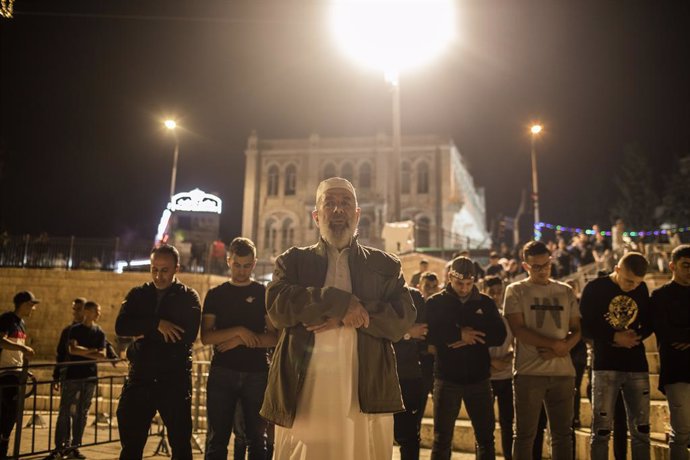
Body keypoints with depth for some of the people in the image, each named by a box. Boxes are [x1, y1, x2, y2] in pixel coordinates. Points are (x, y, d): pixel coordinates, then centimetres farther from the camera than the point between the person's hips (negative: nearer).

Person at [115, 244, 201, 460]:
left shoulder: (188, 297, 1)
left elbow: (188, 334, -16)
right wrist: (157, 324, -20)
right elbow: (121, 326, -8)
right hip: (140, 378, 3)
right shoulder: (138, 295, 9)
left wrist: (145, 333, -11)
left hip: (175, 380, -3)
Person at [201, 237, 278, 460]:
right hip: (222, 373, 1)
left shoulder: (264, 294, 5)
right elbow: (206, 337, -2)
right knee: (217, 438, 4)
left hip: (257, 374, 0)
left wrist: (240, 341, -13)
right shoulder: (215, 295, 7)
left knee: (257, 438, 7)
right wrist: (238, 331, -14)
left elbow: (274, 337, -2)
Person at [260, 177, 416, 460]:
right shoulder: (293, 261, 11)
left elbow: (403, 318, 0)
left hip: (367, 396, 1)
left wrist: (343, 317, -11)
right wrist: (341, 302, -14)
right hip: (304, 395, 0)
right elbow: (278, 307, -6)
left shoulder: (386, 265, 13)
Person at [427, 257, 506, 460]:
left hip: (479, 378, 2)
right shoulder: (436, 302, 0)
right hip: (447, 378, -2)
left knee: (486, 438, 10)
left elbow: (500, 336, -5)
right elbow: (430, 334, -14)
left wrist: (469, 337, -16)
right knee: (442, 439, 4)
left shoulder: (486, 303, 6)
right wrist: (460, 334, -17)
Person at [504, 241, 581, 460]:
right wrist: (555, 344, -12)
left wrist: (563, 348, -10)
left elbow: (577, 330, 11)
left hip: (563, 371, 4)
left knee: (563, 434, 11)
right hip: (529, 372, -3)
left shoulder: (566, 291, 12)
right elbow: (518, 330, -8)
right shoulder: (516, 290, 2)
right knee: (525, 434, 4)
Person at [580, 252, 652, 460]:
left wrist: (637, 337, -5)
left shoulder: (642, 289, 7)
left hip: (637, 365, 4)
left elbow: (648, 324, 15)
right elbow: (584, 326, -4)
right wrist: (613, 338, -14)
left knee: (641, 428, 6)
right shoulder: (595, 288, -5)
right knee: (602, 429, -4)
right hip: (605, 365, -4)